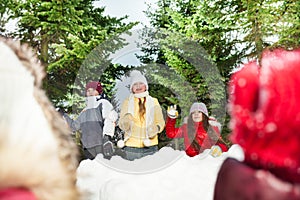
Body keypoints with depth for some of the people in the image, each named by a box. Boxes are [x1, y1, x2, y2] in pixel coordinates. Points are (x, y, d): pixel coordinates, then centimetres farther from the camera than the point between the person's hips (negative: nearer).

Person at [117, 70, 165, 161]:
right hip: (131, 146, 0)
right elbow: (121, 123, 4)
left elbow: (161, 122, 8)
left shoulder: (153, 102, 10)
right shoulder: (127, 102, 9)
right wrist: (125, 124, -19)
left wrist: (156, 128, -14)